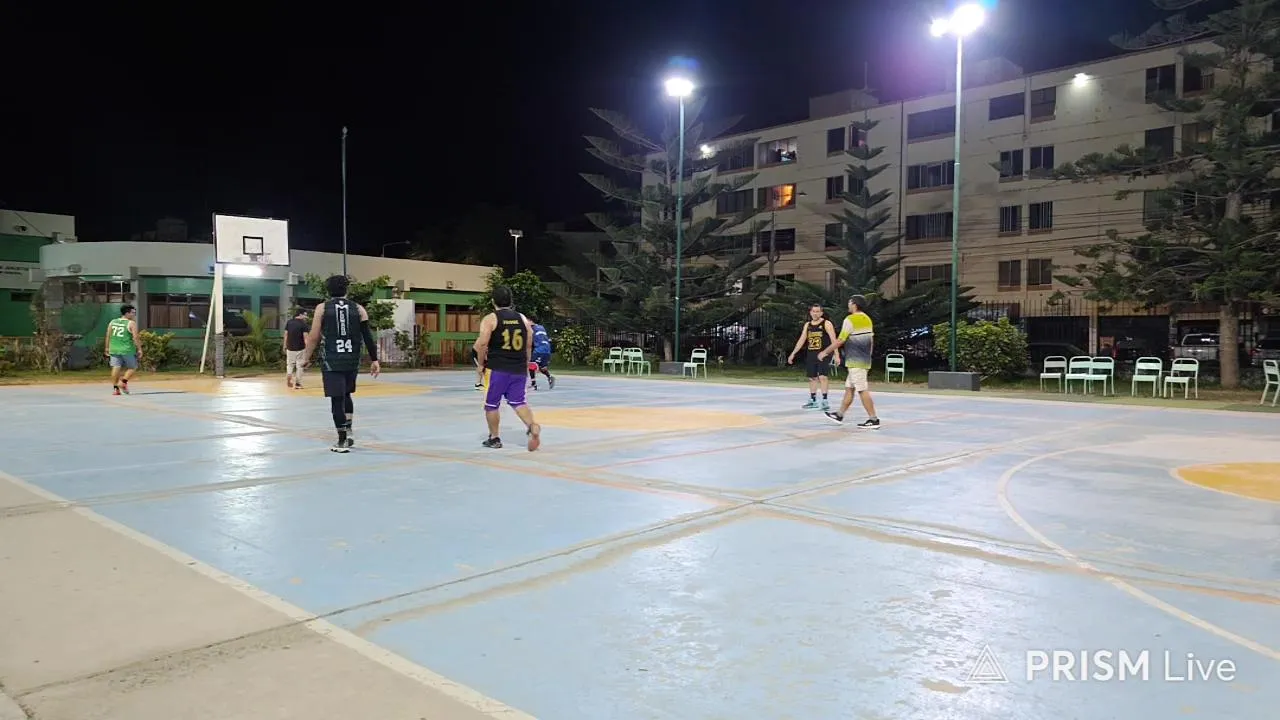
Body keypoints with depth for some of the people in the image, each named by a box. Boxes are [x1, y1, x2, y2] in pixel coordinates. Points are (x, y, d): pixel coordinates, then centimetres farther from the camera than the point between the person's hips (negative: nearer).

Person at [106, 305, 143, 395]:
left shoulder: (112, 322, 10)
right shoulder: (131, 323, -7)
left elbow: (108, 336, 12)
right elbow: (136, 337, -12)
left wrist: (107, 348, 19)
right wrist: (139, 349, -7)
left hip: (114, 349, 5)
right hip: (127, 350, -5)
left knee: (116, 368, 3)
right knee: (132, 367, 11)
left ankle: (115, 388, 0)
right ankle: (123, 382, -5)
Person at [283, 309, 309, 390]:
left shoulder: (289, 322, 5)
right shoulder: (303, 324, -9)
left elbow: (286, 335, 7)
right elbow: (305, 337, -14)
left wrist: (285, 346, 16)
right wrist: (307, 348, -11)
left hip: (290, 348, 4)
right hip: (300, 348, -4)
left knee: (290, 364, 18)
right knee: (299, 366, 6)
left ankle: (288, 376, -7)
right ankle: (297, 384, 8)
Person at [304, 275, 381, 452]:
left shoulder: (322, 308, 1)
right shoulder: (358, 308, 5)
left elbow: (314, 337, 0)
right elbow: (368, 336, 1)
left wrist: (307, 357, 13)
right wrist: (374, 360, 4)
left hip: (331, 361, -2)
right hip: (352, 361, 2)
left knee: (337, 399, 1)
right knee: (346, 395, 22)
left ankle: (342, 440, 2)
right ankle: (348, 432, 17)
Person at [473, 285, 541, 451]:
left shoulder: (490, 319, -5)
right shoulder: (522, 319, 9)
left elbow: (482, 344, -13)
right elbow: (529, 346, 11)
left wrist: (481, 363, 1)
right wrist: (525, 365, 20)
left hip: (497, 368, -4)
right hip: (518, 369, 4)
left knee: (491, 404, 12)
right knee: (518, 402, 8)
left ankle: (494, 438, 19)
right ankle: (532, 426, -18)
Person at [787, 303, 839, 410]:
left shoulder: (826, 324, -5)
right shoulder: (807, 325, 12)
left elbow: (833, 339, -12)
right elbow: (802, 340, 17)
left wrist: (836, 354, -22)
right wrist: (793, 353, 14)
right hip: (811, 355, 6)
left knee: (822, 377, -14)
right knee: (812, 377, 10)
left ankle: (825, 401, -10)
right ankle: (813, 401, 20)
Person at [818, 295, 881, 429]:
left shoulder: (850, 320, -13)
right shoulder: (868, 320, 13)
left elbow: (840, 340, -14)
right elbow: (871, 340, 17)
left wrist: (825, 352, -5)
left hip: (855, 361, -9)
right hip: (864, 359, 9)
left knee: (862, 390, -8)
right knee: (849, 388, 15)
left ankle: (874, 420, -8)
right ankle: (839, 415, 22)